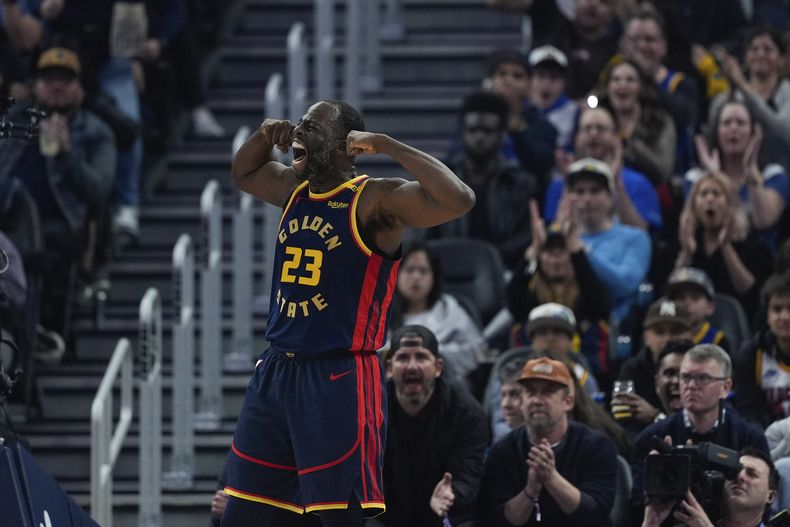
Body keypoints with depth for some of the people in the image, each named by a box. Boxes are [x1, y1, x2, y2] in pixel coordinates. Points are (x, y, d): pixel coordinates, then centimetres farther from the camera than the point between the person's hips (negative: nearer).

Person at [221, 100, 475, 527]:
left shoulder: (375, 201, -12)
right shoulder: (293, 190, 11)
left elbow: (459, 200, -28)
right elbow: (242, 173, 33)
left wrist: (387, 145, -24)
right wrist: (266, 135, 12)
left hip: (339, 379, -8)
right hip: (276, 371, 8)